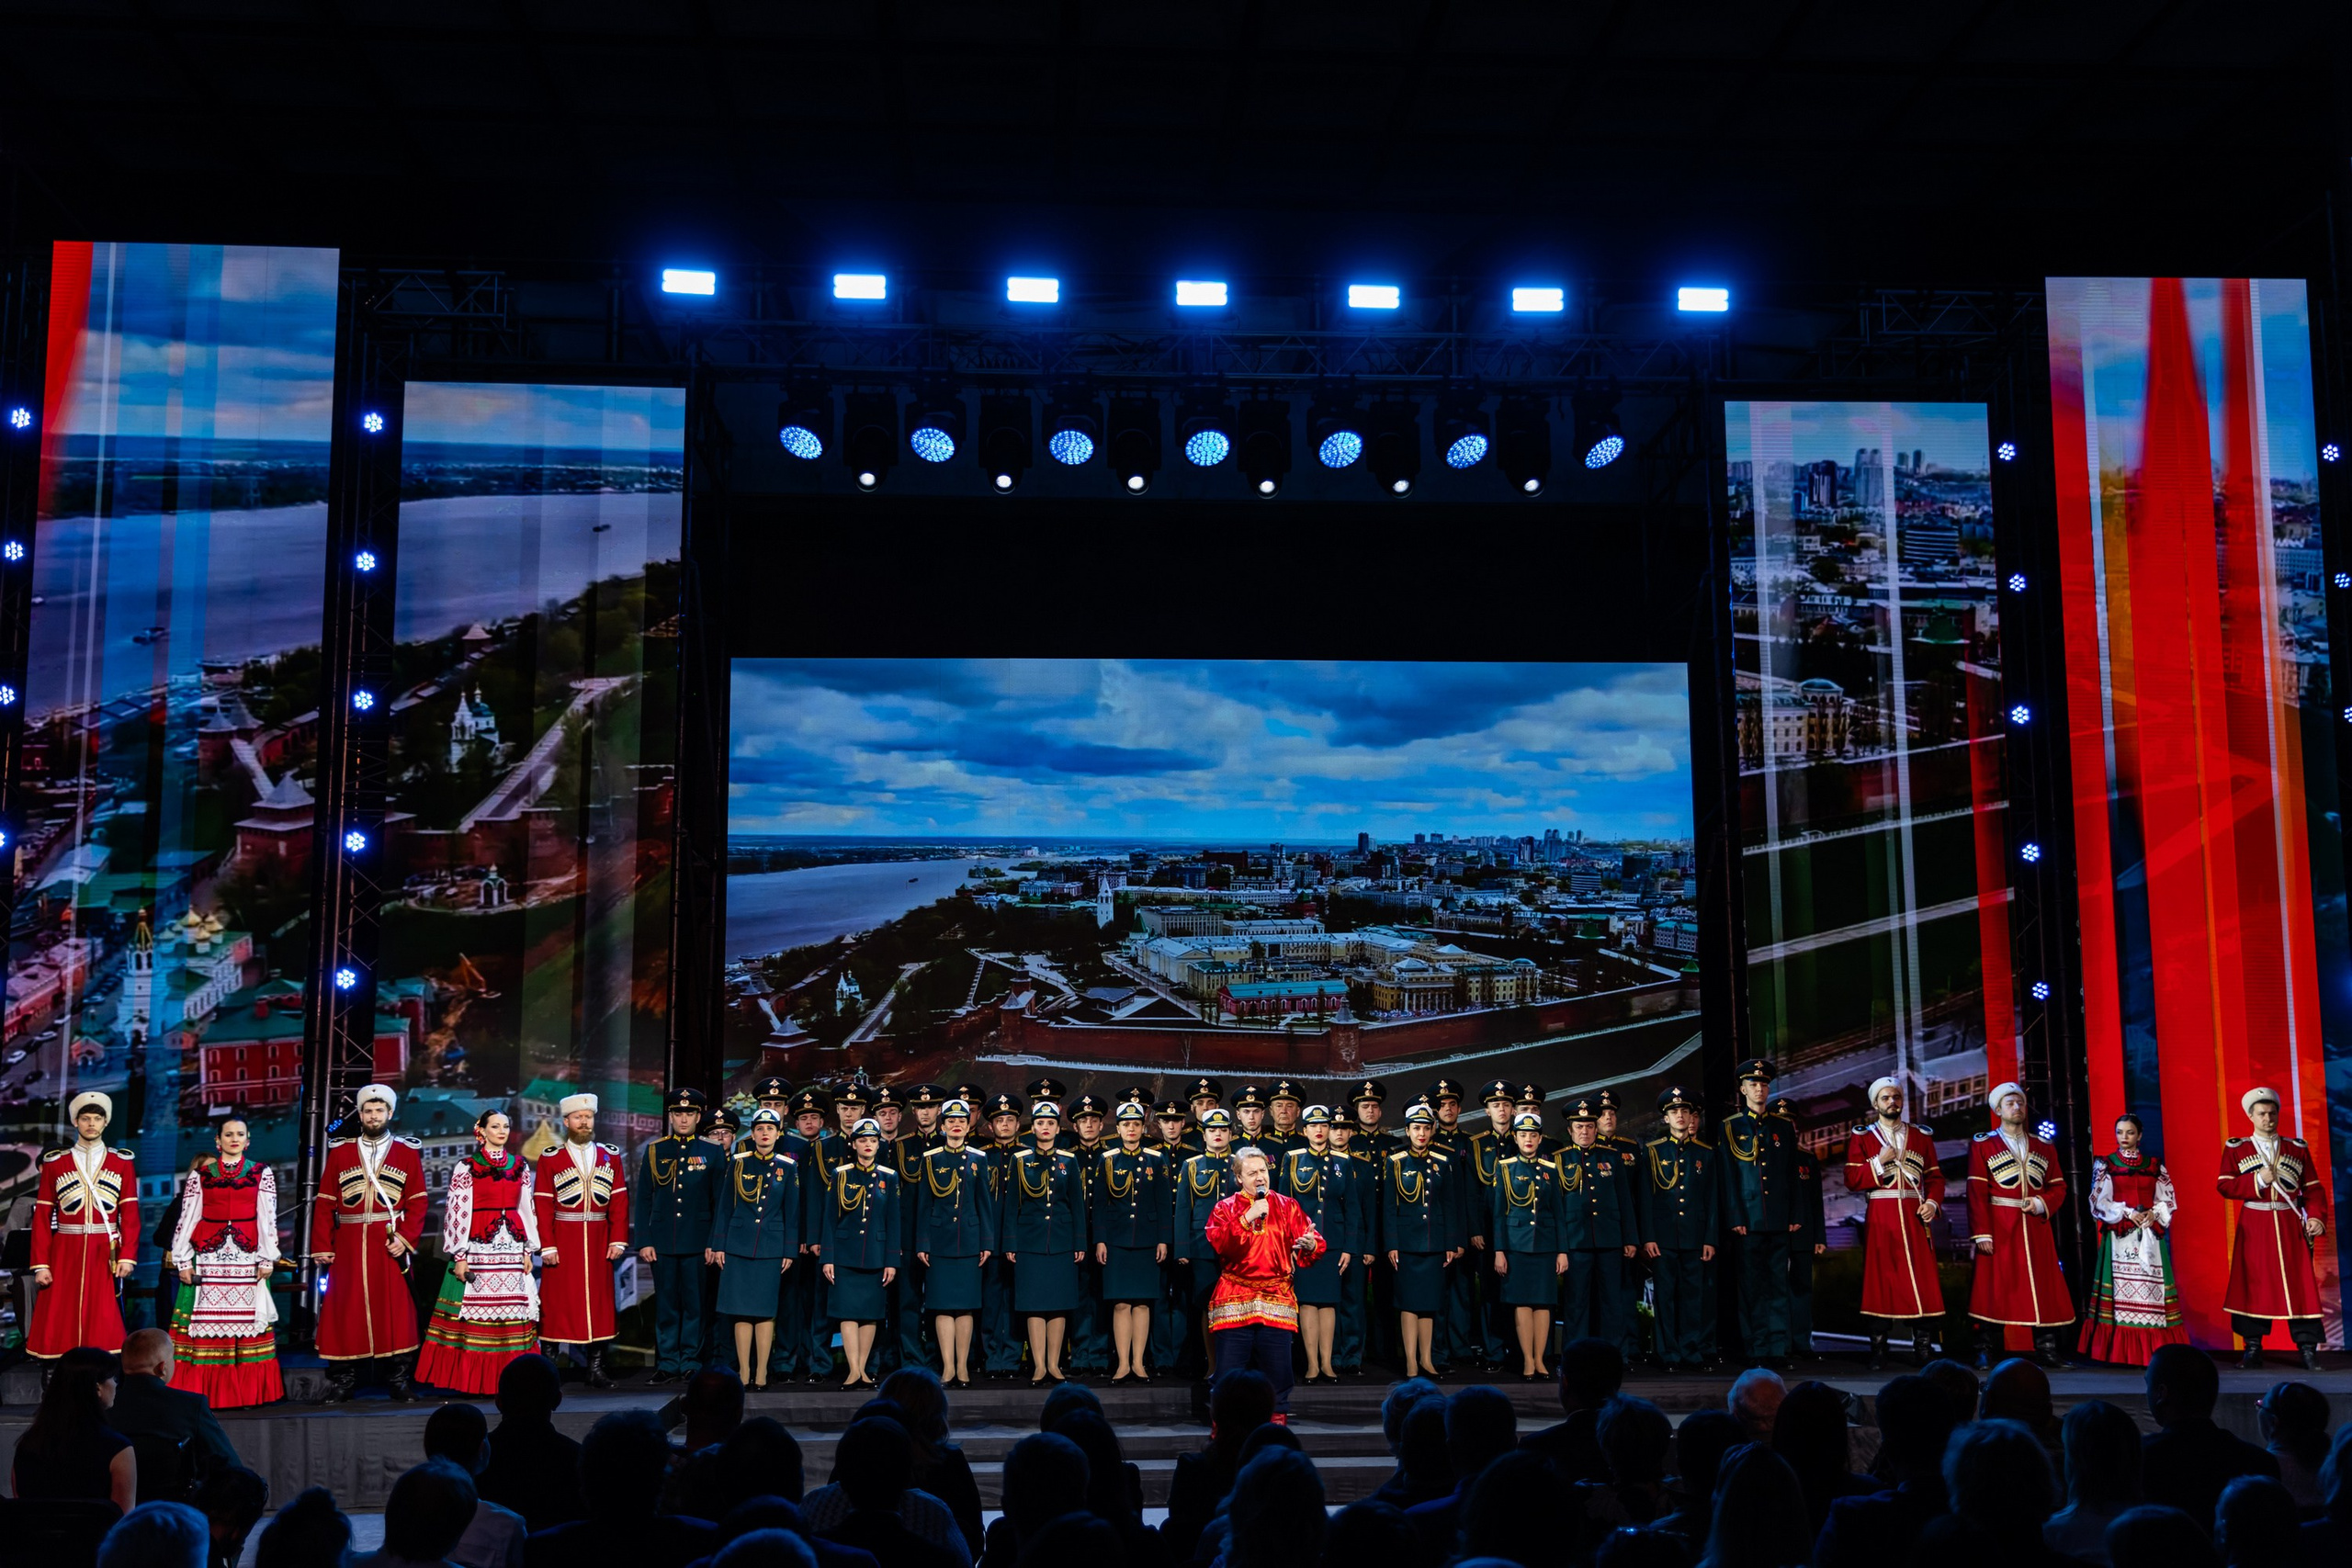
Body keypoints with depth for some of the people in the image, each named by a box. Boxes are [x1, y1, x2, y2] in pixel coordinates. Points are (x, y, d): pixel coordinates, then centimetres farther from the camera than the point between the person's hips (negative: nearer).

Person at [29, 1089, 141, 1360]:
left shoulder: (122, 1163, 7)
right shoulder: (55, 1163, 8)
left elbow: (130, 1214, 2)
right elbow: (42, 1217, 4)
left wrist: (127, 1256, -9)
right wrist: (41, 1264, -4)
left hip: (106, 1254, -1)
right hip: (65, 1255, 1)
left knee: (105, 1329, -5)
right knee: (61, 1328, -2)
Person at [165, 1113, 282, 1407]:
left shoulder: (262, 1173, 9)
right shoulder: (200, 1174, 9)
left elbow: (268, 1218, 6)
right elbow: (186, 1218, 8)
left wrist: (267, 1258, -1)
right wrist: (183, 1261, 2)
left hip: (247, 1257, 0)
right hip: (208, 1256, 0)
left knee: (247, 1320, -2)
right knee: (205, 1320, -4)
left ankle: (247, 1391, 2)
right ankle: (202, 1391, 1)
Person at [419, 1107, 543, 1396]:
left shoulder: (520, 1166, 13)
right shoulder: (466, 1167, 0)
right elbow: (457, 1212, -3)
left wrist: (528, 1250, 11)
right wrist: (459, 1256, -7)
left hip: (512, 1249, 4)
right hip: (479, 1247, -4)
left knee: (512, 1315, 1)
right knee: (476, 1312, -6)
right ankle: (471, 1380, 1)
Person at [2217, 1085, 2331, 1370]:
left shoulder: (2297, 1149, 10)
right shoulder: (2236, 1149, 6)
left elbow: (2313, 1189, 7)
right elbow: (2225, 1186, -3)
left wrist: (2316, 1217, -8)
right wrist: (2258, 1180, -14)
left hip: (2290, 1226, 1)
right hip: (2254, 1226, -1)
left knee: (2300, 1283, -5)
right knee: (2252, 1283, -1)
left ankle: (2308, 1349, -3)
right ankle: (2252, 1349, 7)